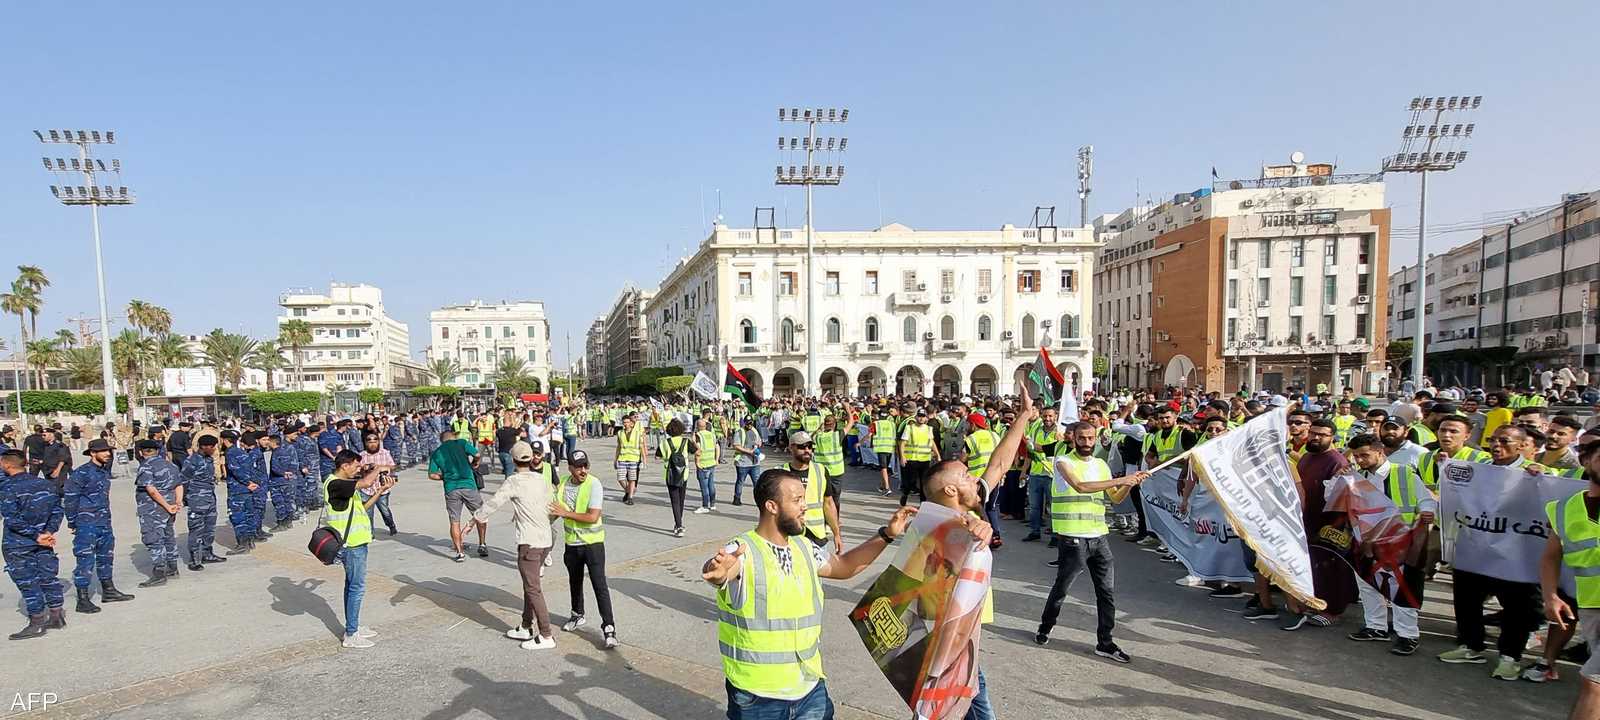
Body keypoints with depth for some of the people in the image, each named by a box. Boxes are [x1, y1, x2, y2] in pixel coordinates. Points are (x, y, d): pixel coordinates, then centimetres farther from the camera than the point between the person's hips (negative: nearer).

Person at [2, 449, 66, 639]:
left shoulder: (7, 488, -17)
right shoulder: (45, 484, 2)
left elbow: (12, 520, -20)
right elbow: (57, 509, 3)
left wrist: (36, 536, -15)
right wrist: (49, 532, -1)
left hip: (17, 544, -6)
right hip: (42, 544, 6)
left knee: (27, 582, 2)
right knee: (48, 577, 13)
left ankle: (36, 623, 8)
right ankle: (57, 616, 19)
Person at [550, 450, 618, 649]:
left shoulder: (594, 484, -19)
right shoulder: (563, 482, -1)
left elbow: (593, 517, -26)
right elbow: (555, 510, 16)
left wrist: (566, 513, -22)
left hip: (592, 542, -6)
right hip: (571, 542, 6)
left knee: (600, 586, -8)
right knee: (575, 581, 23)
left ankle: (609, 628, -3)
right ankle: (577, 616, 45)